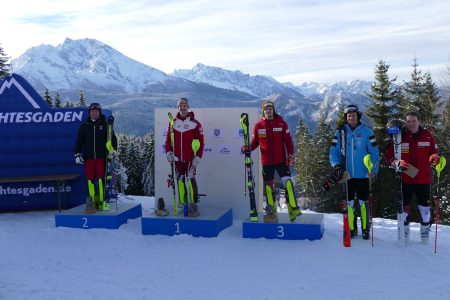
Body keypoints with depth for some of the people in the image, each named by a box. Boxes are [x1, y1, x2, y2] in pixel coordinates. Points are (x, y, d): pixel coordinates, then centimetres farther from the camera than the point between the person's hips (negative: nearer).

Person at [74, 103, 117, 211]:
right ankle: (92, 201, 10)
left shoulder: (105, 125, 5)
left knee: (101, 179, -4)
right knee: (90, 179, 3)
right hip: (88, 157, 2)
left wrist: (113, 149, -8)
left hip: (101, 156, -2)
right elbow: (79, 140, 13)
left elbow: (112, 138, 6)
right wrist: (77, 154, 6)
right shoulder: (84, 126, 10)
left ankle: (102, 201, 2)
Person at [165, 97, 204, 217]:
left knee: (191, 180, -11)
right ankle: (183, 204, 17)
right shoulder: (173, 123, 9)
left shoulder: (195, 123, -2)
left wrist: (198, 157, -7)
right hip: (177, 158, 4)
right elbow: (168, 139, 11)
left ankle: (194, 205, -5)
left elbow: (200, 142, -3)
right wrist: (168, 152, -2)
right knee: (180, 180, 8)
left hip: (190, 158, -4)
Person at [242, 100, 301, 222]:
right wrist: (248, 148, -10)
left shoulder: (281, 123, -2)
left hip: (281, 160, -2)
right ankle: (271, 212, 20)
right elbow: (255, 142, 9)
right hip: (266, 161, 2)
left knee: (287, 182, -14)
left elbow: (288, 141, 0)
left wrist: (290, 156, -6)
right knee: (268, 185, 8)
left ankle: (293, 208, -8)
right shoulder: (258, 126, 2)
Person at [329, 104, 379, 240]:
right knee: (349, 202, 9)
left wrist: (374, 169, -11)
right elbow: (333, 151, 6)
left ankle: (366, 229, 16)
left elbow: (374, 151, -2)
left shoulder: (366, 131, -1)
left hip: (363, 174, -2)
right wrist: (336, 165, -9)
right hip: (346, 174, 2)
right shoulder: (340, 132, 4)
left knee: (363, 202, 4)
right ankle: (351, 228, 20)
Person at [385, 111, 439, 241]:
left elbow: (434, 152, 8)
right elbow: (389, 155, 1)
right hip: (404, 179, 0)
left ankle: (425, 236, 26)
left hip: (423, 179, 1)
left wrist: (434, 158, -15)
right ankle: (404, 235, 24)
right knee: (404, 207, 9)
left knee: (425, 208, 9)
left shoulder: (427, 135, 0)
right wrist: (397, 162, -18)